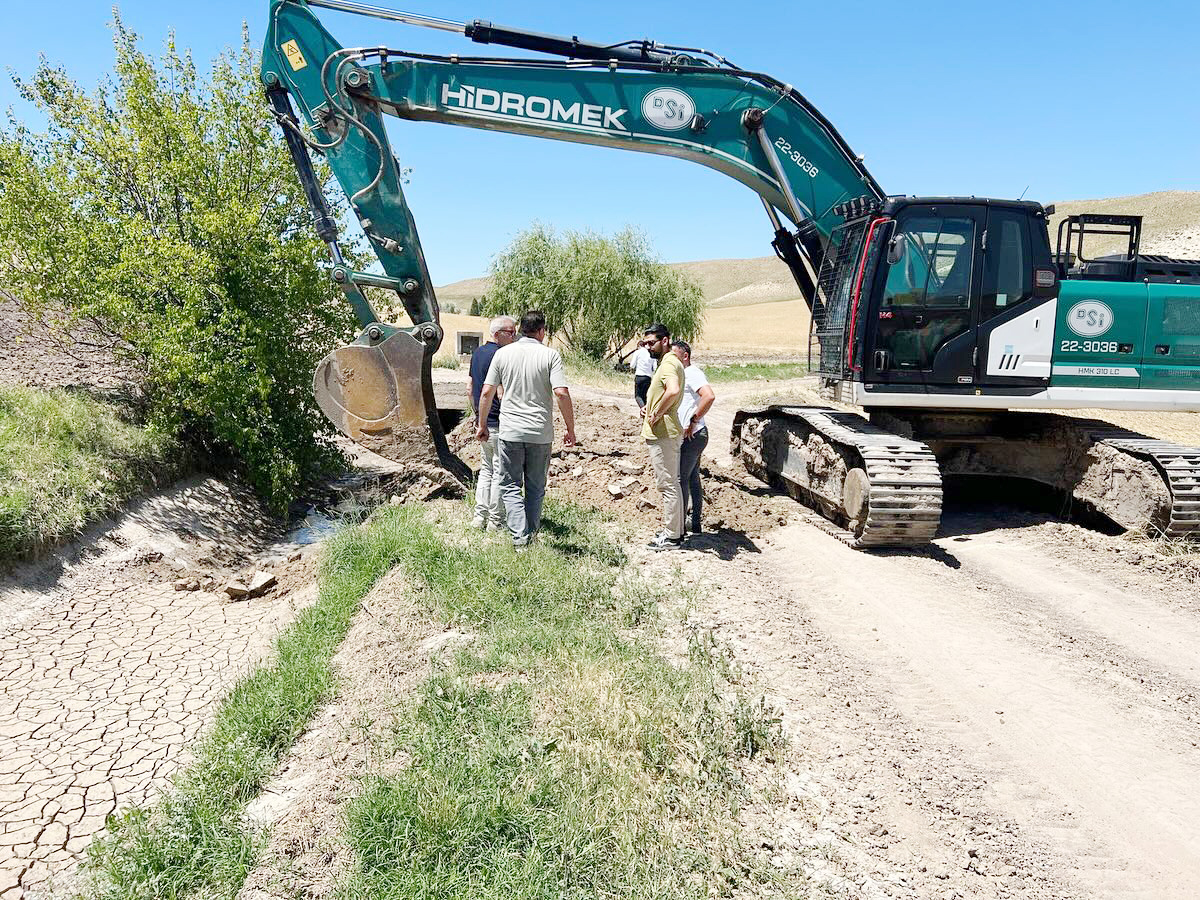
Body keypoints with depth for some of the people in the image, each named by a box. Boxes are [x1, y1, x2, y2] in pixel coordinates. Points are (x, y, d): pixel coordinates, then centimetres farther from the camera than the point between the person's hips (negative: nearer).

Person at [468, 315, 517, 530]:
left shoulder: (477, 353, 12)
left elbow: (470, 389, 18)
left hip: (483, 422, 9)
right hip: (499, 423, -9)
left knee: (486, 469, 16)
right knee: (501, 472, 0)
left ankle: (480, 517, 18)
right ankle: (495, 521, 7)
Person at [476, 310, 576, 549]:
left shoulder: (503, 353, 2)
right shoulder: (550, 354, -4)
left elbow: (487, 392, 2)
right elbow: (561, 393, -13)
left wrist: (482, 425, 13)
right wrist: (570, 428, -3)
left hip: (510, 431, 0)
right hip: (541, 433, 0)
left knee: (510, 486, 7)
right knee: (536, 488, 14)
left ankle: (520, 537, -7)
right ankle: (531, 536, 21)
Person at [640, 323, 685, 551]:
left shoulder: (668, 364, -17)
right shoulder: (668, 363, 17)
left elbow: (673, 390, -38)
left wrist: (657, 414, -26)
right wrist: (651, 409, 15)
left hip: (662, 434, -11)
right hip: (664, 433, 11)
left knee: (668, 484, -4)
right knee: (671, 483, 16)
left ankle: (671, 536, 4)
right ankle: (676, 530, 25)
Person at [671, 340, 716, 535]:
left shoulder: (692, 373, -15)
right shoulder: (682, 373, 17)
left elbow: (709, 396, -31)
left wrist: (693, 421, -25)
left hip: (692, 436, -10)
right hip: (691, 436, 10)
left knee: (680, 479, -6)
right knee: (693, 479, 14)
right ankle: (695, 524, 23)